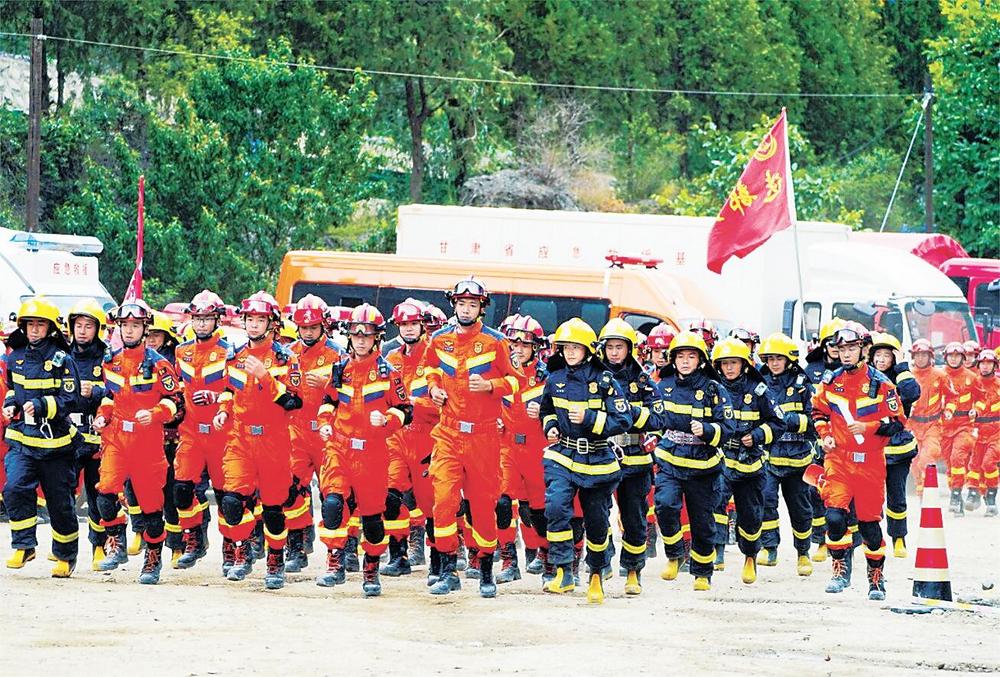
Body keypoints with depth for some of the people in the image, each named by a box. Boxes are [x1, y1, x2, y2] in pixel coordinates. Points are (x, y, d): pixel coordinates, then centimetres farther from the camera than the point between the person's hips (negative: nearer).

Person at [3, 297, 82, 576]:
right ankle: (24, 546, -6)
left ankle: (65, 556, 22)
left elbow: (68, 400, -11)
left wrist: (40, 406, -24)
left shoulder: (62, 360, -8)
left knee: (60, 501, 6)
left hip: (55, 443, -3)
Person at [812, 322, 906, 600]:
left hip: (869, 462, -2)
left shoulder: (880, 384, -6)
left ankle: (876, 576, 20)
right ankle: (840, 570, 4)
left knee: (869, 520, 4)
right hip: (838, 459, 2)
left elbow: (897, 422, -3)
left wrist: (869, 427, -17)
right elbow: (819, 411, 22)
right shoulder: (830, 382, 5)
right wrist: (824, 434, 5)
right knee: (835, 516, -13)